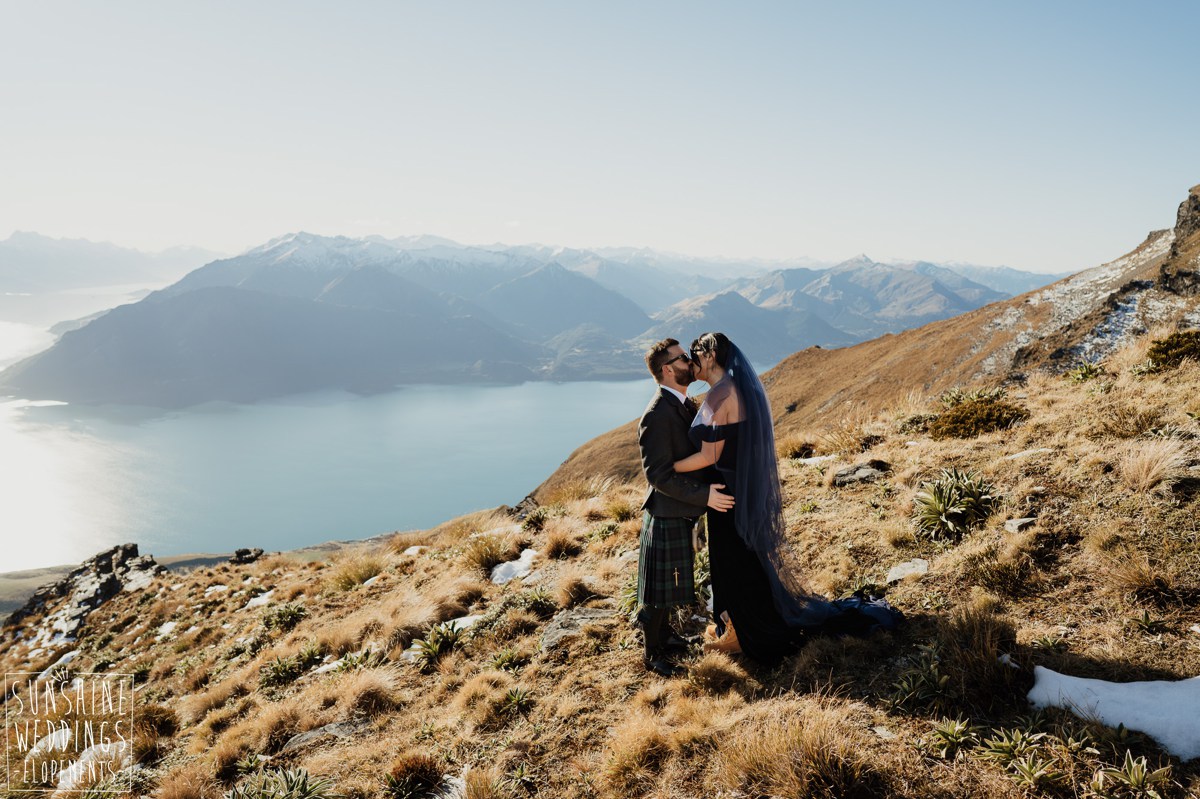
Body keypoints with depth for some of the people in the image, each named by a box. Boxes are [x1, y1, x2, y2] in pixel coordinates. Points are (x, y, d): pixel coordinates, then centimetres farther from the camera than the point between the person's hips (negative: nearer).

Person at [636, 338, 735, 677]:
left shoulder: (686, 405, 6)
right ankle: (653, 653, 19)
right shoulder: (657, 415, -24)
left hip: (682, 511, 9)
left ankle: (663, 633, 42)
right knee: (660, 587, 4)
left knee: (669, 582, 24)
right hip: (666, 513, -9)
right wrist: (704, 495, -28)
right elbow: (658, 474, -26)